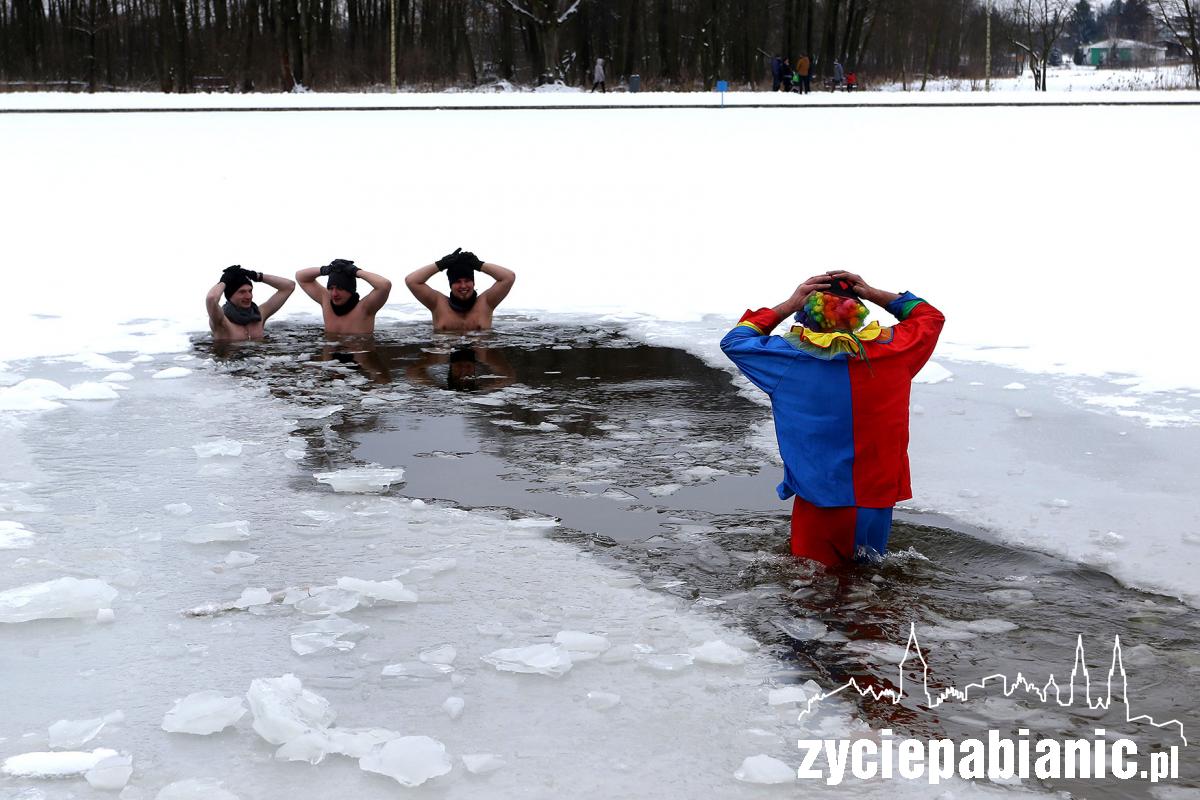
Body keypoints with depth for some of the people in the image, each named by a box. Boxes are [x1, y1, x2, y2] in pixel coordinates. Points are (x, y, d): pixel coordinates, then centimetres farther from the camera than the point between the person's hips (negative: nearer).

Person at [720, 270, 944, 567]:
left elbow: (734, 341, 4)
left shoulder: (792, 356, -13)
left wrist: (788, 305, 0)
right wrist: (874, 294, 8)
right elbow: (932, 317, 15)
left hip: (819, 506, -2)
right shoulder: (891, 349, -6)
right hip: (877, 507, 3)